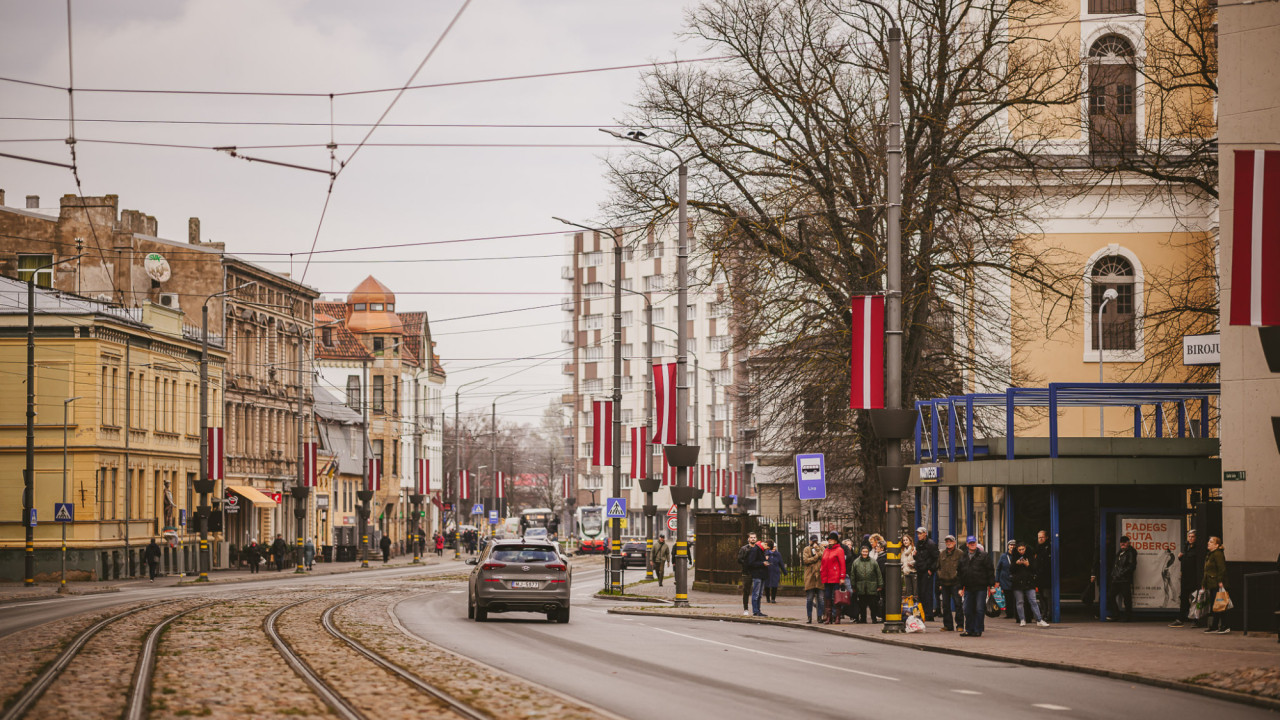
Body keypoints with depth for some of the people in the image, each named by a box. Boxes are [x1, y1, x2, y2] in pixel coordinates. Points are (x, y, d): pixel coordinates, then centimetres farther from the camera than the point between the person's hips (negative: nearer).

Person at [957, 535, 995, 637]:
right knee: (968, 610, 6)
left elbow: (990, 571, -2)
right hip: (968, 588, 5)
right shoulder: (963, 558, 14)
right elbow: (959, 574, 19)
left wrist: (992, 586, -7)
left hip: (981, 588, -5)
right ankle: (969, 630, 15)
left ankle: (977, 630, 3)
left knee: (979, 610, -3)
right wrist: (960, 587, 13)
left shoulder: (983, 555, 0)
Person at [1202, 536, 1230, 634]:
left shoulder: (1218, 554, -11)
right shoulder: (1209, 555, 20)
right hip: (1211, 585, 10)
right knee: (1212, 606, 12)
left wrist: (1220, 581, -24)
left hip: (1217, 585, -10)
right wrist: (1204, 583, 23)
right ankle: (1214, 626, 16)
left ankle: (1224, 627, -7)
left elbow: (1222, 569, -19)